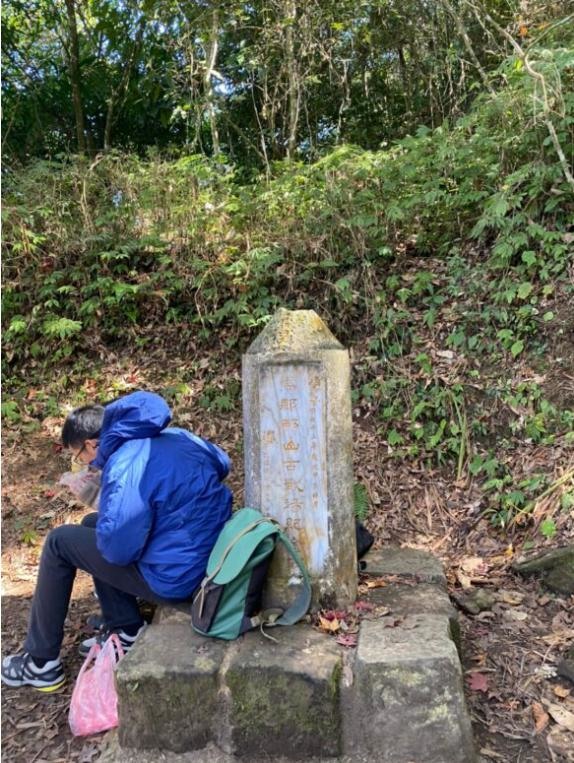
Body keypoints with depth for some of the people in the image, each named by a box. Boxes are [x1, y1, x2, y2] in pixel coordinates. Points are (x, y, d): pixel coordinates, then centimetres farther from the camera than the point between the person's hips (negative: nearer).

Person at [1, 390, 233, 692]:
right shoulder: (177, 437, 2)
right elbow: (222, 463, 18)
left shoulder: (126, 465, -23)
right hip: (212, 556, 9)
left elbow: (117, 548, -23)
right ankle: (127, 633, 24)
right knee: (92, 525, 22)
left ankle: (41, 664, 18)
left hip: (176, 577, -9)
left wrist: (106, 512, -2)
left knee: (60, 542, 5)